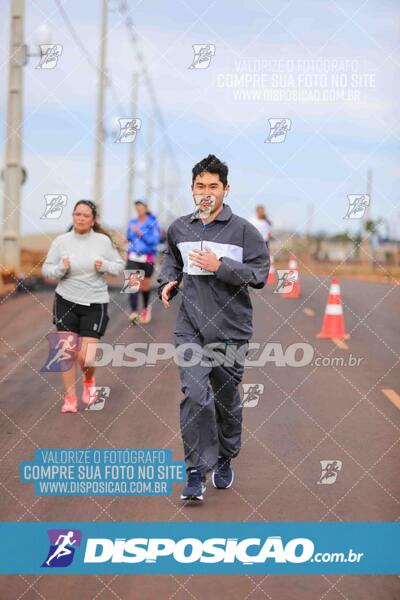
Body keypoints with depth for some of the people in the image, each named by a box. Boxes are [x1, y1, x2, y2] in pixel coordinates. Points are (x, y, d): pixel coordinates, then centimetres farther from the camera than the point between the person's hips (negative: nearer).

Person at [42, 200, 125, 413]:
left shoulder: (103, 241, -3)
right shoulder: (61, 241, -3)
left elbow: (120, 266, 5)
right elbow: (46, 269, 2)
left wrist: (104, 265, -14)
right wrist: (60, 269, -18)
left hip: (95, 303, -1)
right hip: (66, 301, 1)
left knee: (86, 358, -5)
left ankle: (89, 379, 31)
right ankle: (70, 398, 12)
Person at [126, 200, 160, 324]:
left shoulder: (152, 223, -4)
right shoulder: (132, 222, 9)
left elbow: (155, 240, -13)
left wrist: (141, 234, -21)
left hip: (147, 258, -2)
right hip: (133, 258, 2)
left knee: (145, 285, 10)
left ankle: (146, 307, 36)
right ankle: (133, 312, -21)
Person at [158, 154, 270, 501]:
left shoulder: (243, 230, -4)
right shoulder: (179, 229, 6)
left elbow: (260, 274, -9)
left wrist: (219, 266, -18)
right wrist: (167, 282, 6)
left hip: (231, 329, -1)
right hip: (191, 328, 1)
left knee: (227, 399, 12)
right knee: (194, 396, -13)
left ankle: (225, 460, 35)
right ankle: (197, 473, -9)